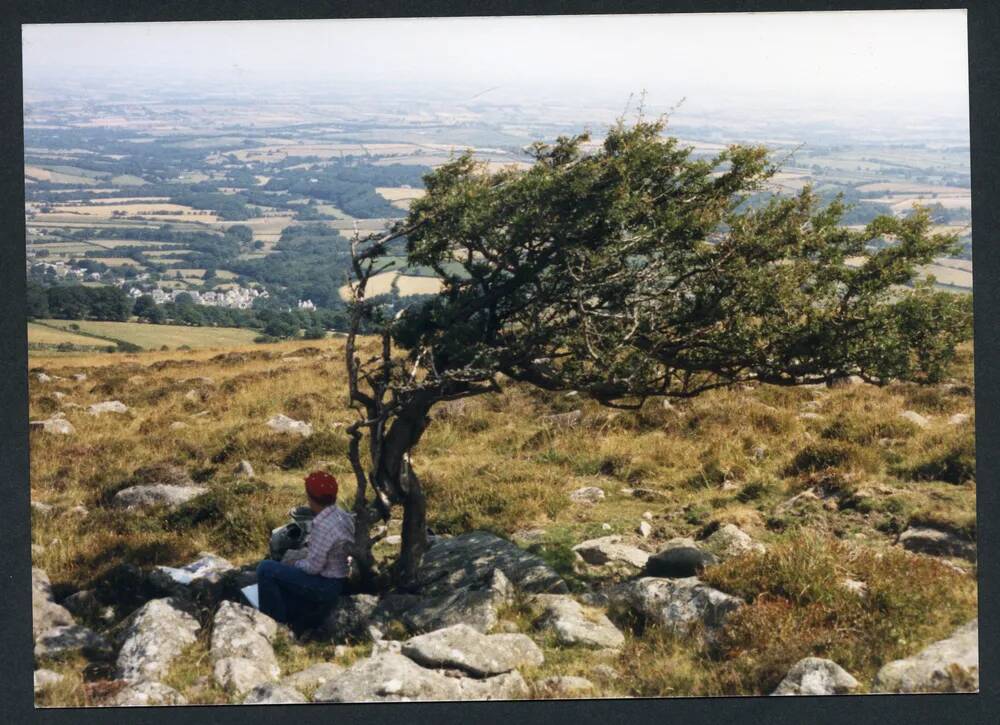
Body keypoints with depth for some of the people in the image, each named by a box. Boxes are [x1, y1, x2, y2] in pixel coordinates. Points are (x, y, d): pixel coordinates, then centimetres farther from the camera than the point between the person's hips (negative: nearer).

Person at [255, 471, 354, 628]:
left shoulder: (323, 526, -29)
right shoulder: (341, 515, -1)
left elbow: (313, 567, -23)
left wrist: (295, 564, -5)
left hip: (324, 585, -9)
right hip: (336, 580, 9)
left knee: (266, 569, -10)